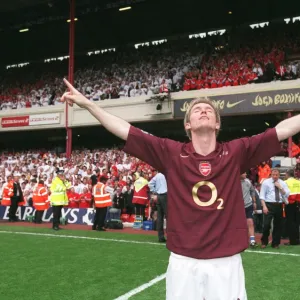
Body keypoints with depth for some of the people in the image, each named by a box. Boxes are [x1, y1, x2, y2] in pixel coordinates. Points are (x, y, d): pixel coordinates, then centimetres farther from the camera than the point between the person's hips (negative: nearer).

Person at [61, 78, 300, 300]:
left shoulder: (236, 153, -1)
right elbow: (124, 130, -2)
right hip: (183, 262, 0)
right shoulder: (172, 153, -1)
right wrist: (87, 103, -4)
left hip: (226, 263, 0)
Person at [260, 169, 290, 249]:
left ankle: (275, 243, 22)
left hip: (279, 206, 3)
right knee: (266, 224, -10)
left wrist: (280, 187, -10)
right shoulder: (266, 182, 1)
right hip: (269, 205, -3)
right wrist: (264, 206, -13)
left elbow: (287, 194, 1)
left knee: (278, 225, 9)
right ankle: (264, 242, 9)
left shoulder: (282, 183, 10)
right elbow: (262, 195, -3)